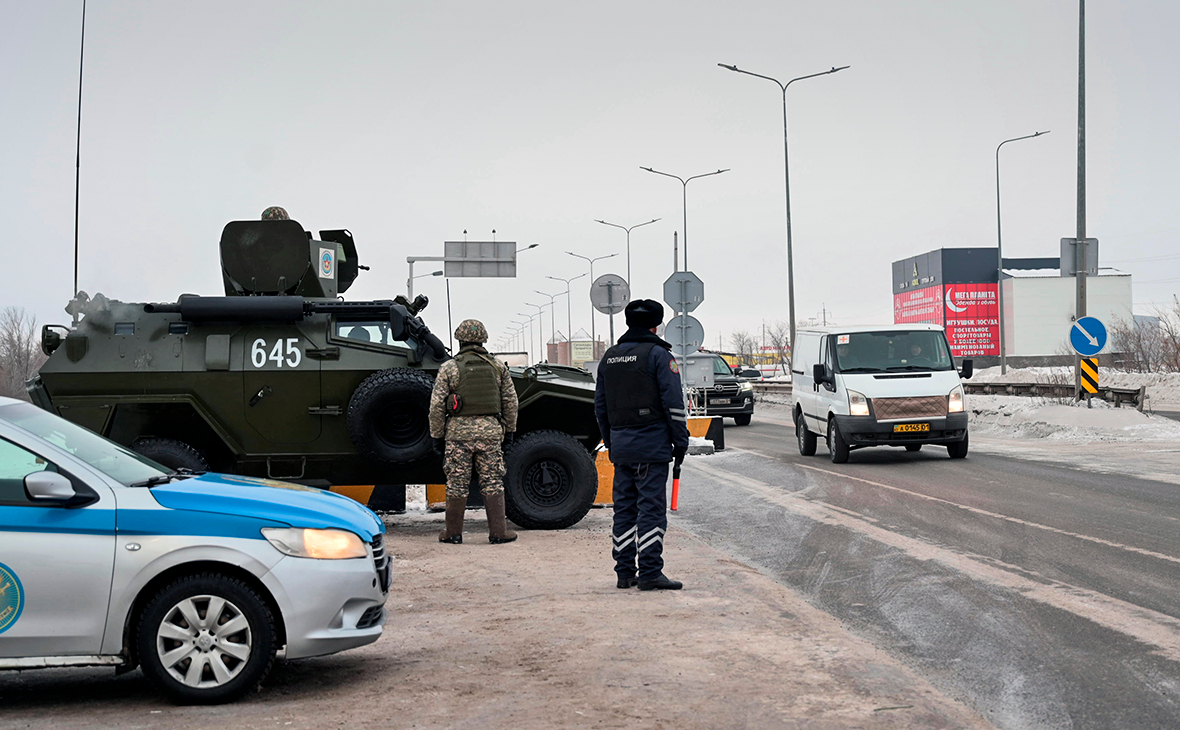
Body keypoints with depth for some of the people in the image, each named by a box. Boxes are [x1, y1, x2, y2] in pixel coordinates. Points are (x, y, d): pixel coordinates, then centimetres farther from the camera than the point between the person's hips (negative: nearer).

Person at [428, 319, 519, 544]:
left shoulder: (449, 368, 0)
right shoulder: (498, 368, 7)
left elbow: (437, 406, -2)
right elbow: (511, 403, 10)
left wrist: (437, 436, 4)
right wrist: (509, 431, 18)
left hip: (458, 431, -1)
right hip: (490, 432, 1)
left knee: (457, 483, 5)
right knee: (493, 483, 6)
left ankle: (453, 533, 12)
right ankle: (498, 532, 5)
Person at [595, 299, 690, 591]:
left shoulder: (609, 357, 14)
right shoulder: (658, 355, -7)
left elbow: (600, 406, 17)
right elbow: (673, 403, -11)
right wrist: (680, 441, -4)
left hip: (620, 445, 6)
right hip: (652, 446, -6)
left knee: (624, 508, 10)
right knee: (651, 508, -5)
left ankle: (624, 572, 13)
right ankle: (649, 573, -6)